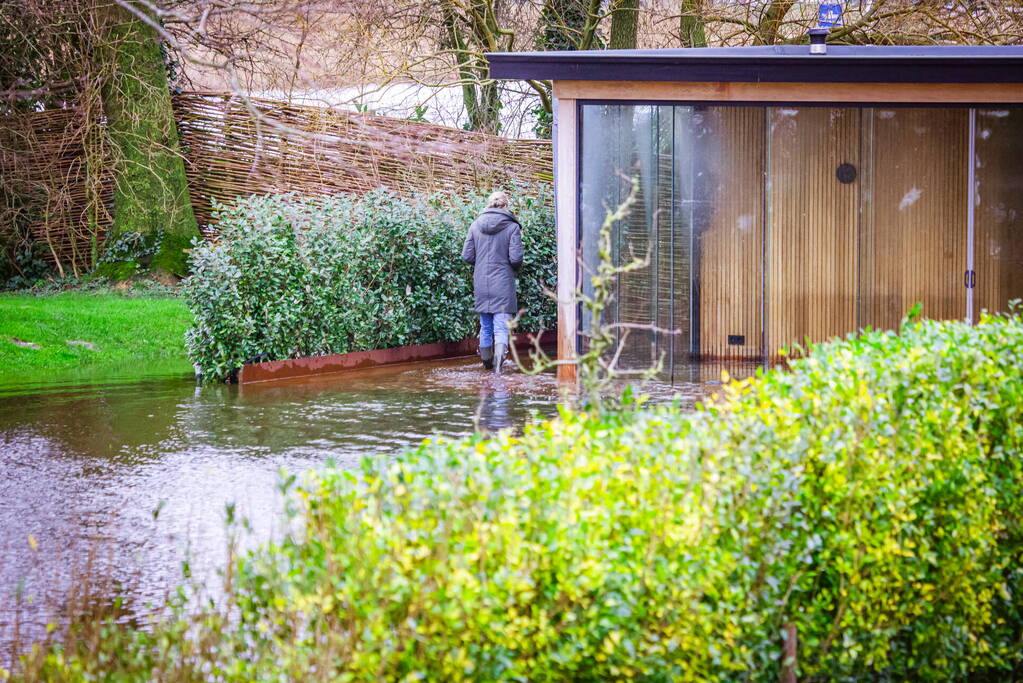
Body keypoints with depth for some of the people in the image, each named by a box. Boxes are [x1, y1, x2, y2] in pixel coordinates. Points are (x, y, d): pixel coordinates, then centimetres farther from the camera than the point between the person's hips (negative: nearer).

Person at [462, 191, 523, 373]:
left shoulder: (476, 225, 2)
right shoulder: (512, 226, -7)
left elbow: (467, 255, 1)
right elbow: (515, 257, -11)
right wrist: (515, 268, 11)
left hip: (481, 283, 4)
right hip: (503, 283, -4)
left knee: (485, 326, 16)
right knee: (501, 327, -5)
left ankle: (487, 362, 28)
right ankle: (499, 359, -24)